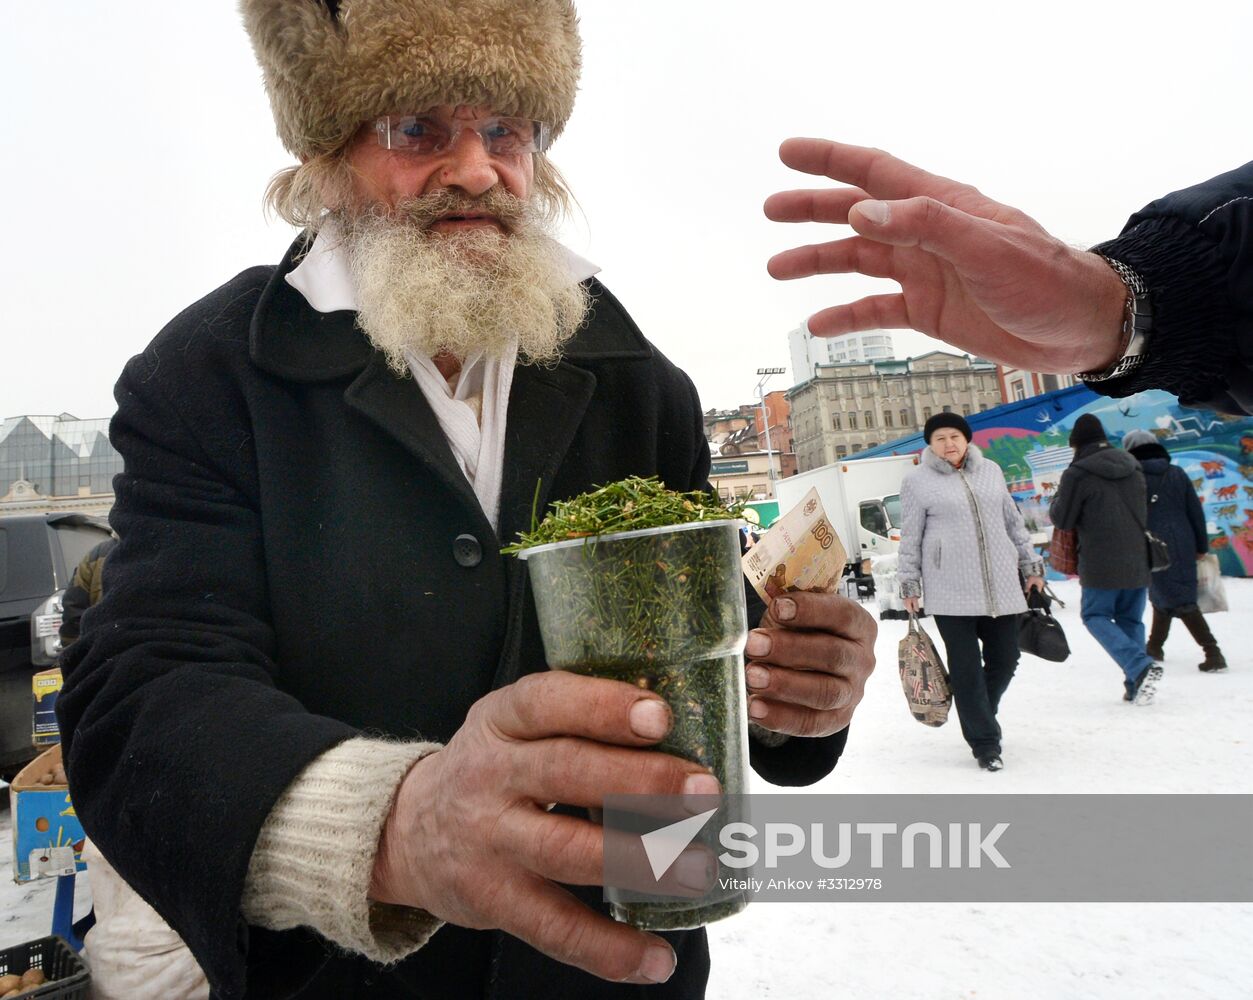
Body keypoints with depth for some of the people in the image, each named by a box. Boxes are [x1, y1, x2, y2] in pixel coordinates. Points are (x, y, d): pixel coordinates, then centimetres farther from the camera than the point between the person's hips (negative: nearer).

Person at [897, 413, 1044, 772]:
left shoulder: (991, 470, 13)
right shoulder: (917, 480, 0)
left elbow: (1013, 521, 19)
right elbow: (910, 538, 1)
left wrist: (1031, 565, 18)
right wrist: (909, 586, 0)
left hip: (1001, 586, 4)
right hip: (951, 592, -4)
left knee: (1004, 660, 8)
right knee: (966, 668, 0)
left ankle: (979, 718, 33)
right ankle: (985, 743, 12)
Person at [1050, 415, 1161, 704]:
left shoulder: (1077, 474, -11)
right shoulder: (1133, 467, 9)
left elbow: (1062, 520, -6)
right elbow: (1144, 509, 21)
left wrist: (1055, 501, 12)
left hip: (1102, 564, -6)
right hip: (1138, 560, 6)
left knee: (1096, 616, 7)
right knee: (1131, 619, 14)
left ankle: (1140, 667, -13)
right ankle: (1135, 685, 12)